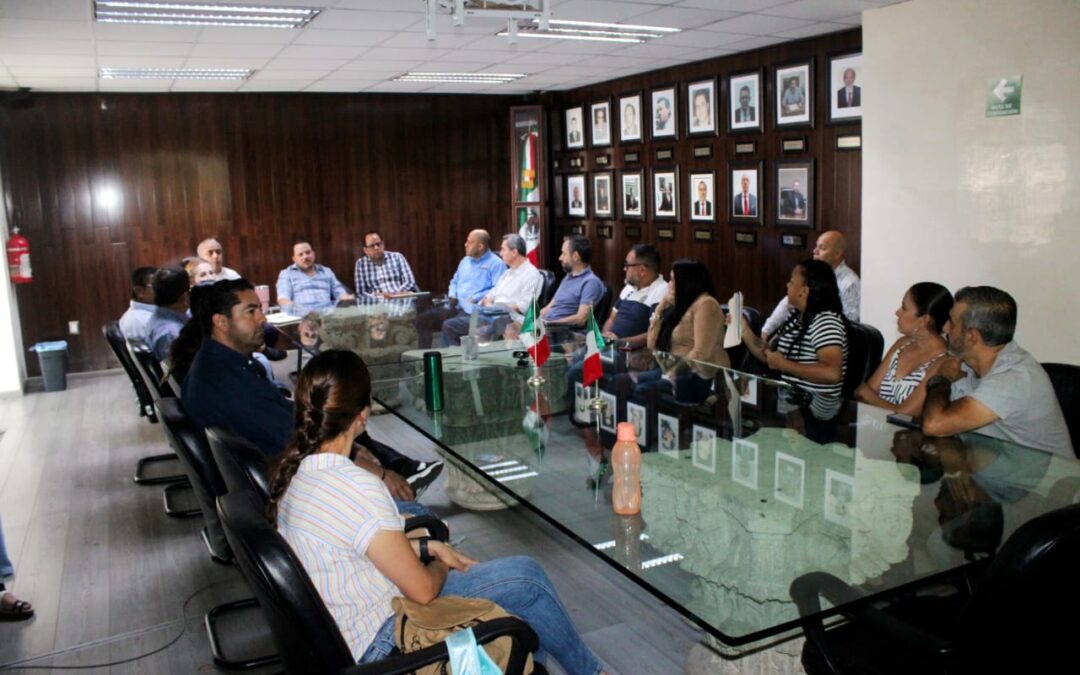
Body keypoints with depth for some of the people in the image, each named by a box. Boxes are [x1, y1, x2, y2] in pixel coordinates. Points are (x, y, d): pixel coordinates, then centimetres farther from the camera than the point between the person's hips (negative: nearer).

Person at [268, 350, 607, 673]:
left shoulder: (293, 471, -4)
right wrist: (440, 566, -1)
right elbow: (423, 590, -23)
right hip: (378, 642, -9)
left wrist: (426, 547, 6)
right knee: (526, 578, -1)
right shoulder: (358, 488, -32)